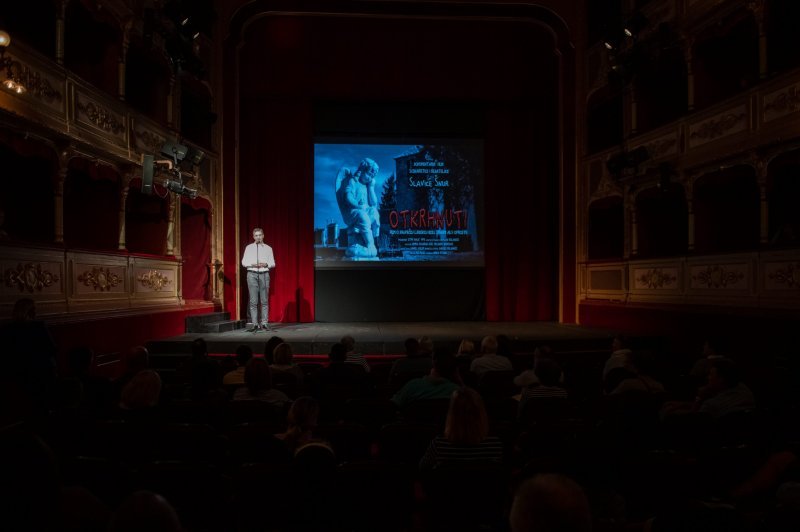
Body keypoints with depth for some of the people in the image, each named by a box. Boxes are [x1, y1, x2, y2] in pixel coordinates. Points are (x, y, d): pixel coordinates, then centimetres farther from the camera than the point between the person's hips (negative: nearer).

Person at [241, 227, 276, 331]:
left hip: (264, 274, 1)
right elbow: (244, 262, 4)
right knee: (253, 301, -2)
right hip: (252, 274, -1)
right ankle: (254, 323, 2)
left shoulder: (268, 248, 8)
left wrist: (266, 264, -12)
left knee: (265, 300, 0)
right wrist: (252, 264, -13)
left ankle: (264, 323, 4)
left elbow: (273, 263, 8)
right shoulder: (249, 247, 6)